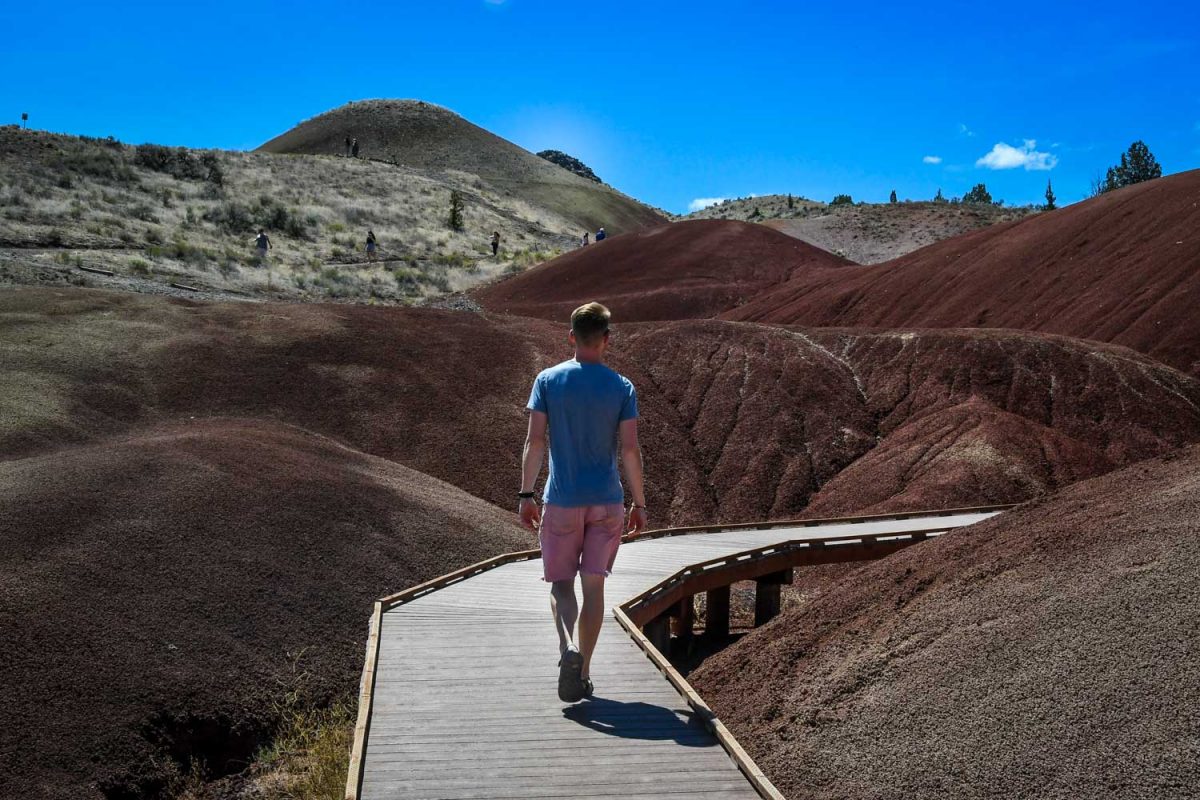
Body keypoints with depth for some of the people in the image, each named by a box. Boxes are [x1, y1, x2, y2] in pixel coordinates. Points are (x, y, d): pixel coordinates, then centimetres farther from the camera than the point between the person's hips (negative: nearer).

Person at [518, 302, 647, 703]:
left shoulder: (548, 380, -3)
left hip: (562, 501, -1)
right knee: (593, 584, 9)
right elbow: (630, 450, -6)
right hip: (607, 502, 1)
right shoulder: (622, 388, -2)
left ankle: (569, 648, -16)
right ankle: (583, 674, 14)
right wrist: (640, 503, 2)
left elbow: (535, 440, -7)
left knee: (561, 582, 10)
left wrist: (525, 495, -1)